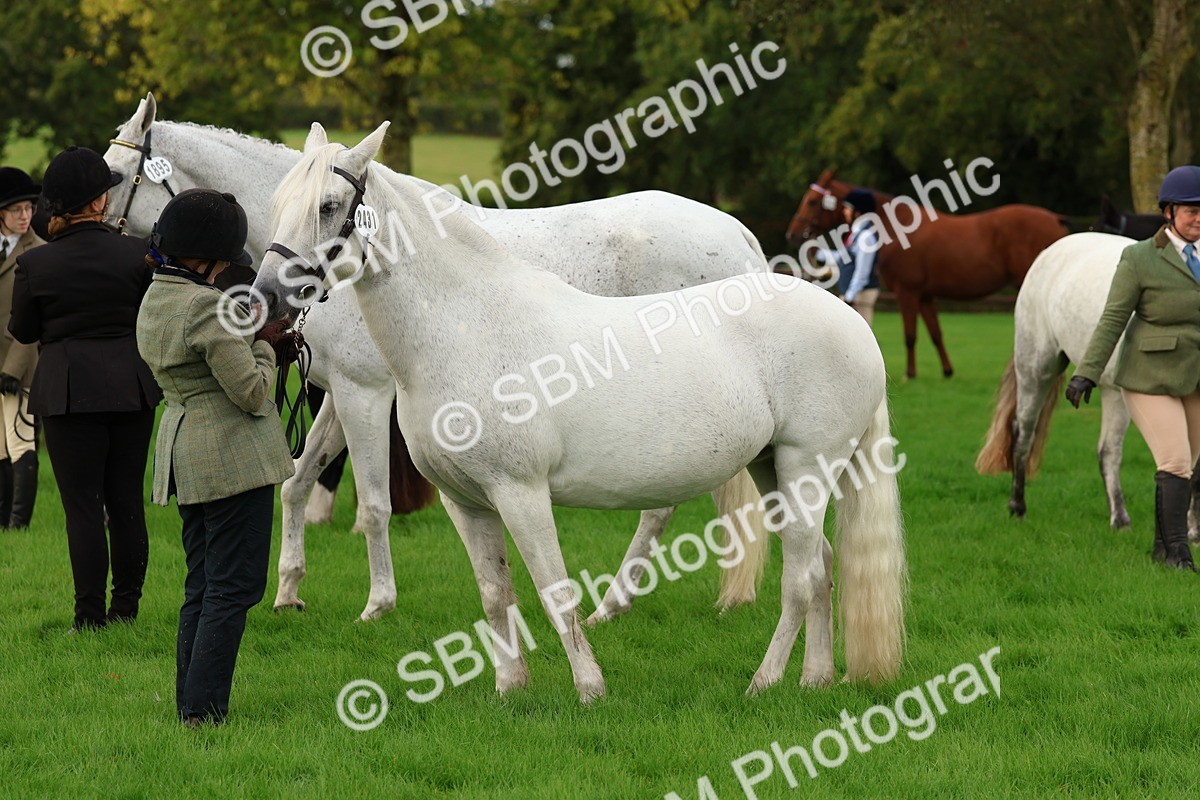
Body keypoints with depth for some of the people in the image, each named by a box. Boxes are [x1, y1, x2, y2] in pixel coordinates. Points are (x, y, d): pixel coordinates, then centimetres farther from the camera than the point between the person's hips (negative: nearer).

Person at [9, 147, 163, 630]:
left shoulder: (35, 264, -11)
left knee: (82, 505, 2)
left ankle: (92, 614, 1)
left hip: (68, 390, -2)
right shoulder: (137, 254, -7)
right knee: (127, 501, 12)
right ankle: (127, 605, 18)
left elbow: (22, 331, 1)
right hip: (132, 388, 2)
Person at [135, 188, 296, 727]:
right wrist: (264, 346, 0)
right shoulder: (206, 307, -19)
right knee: (234, 586, -6)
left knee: (203, 589, 15)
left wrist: (260, 346, 12)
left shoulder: (153, 302, 11)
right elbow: (251, 391, -17)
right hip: (233, 457, -10)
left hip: (184, 457, 10)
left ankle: (190, 709, 16)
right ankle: (203, 710, -9)